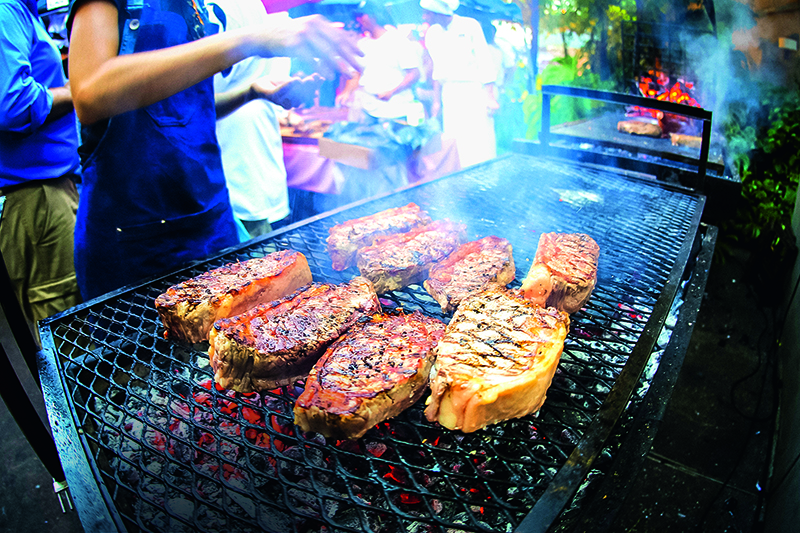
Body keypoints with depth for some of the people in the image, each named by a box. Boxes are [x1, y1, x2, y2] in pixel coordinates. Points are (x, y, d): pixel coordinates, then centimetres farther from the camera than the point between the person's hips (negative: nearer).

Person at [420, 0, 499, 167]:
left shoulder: (470, 26, -9)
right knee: (454, 143, 2)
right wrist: (436, 101, 13)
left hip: (474, 90, -4)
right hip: (450, 94, 4)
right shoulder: (432, 33, 5)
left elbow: (484, 62, -7)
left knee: (481, 144, -7)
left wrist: (490, 97, -11)